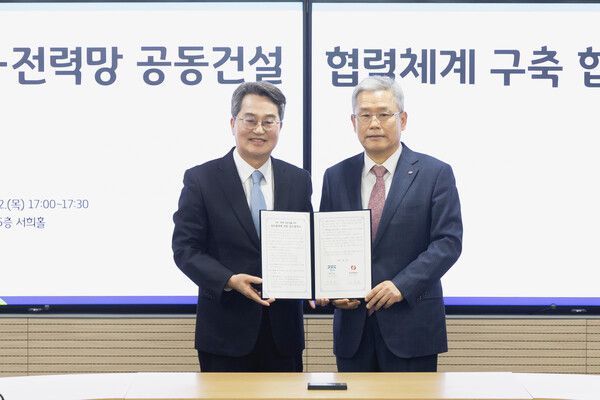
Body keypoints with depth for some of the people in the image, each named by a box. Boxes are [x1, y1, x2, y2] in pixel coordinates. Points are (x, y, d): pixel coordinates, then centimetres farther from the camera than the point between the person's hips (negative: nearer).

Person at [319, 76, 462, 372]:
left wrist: (403, 285, -17)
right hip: (352, 325, 3)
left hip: (412, 325, -3)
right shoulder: (336, 177, 10)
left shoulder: (435, 173, 0)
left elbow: (448, 241, -6)